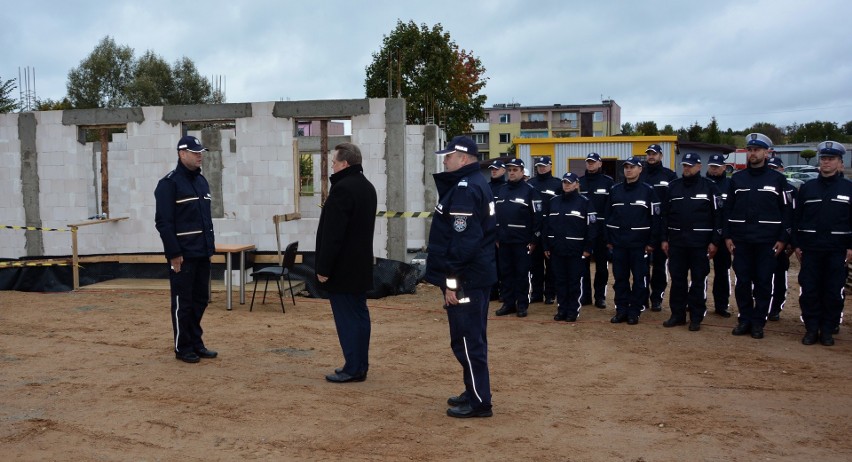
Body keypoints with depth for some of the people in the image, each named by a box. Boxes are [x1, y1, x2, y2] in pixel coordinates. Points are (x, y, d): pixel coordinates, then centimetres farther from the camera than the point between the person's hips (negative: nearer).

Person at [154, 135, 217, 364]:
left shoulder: (202, 181, 14)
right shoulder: (169, 183, -10)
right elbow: (163, 222, -15)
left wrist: (210, 246, 14)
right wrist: (174, 254, -17)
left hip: (202, 254, 7)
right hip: (183, 255, -7)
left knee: (200, 300, 13)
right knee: (183, 303, 2)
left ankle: (196, 343, 24)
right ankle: (183, 348, 13)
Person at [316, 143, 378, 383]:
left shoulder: (342, 189, -19)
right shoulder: (367, 187, 12)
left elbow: (332, 234, -23)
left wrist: (323, 268, -17)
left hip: (342, 267, -9)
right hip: (360, 265, 10)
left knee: (347, 317, -4)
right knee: (359, 313, 13)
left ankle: (353, 368, 1)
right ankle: (360, 365, 20)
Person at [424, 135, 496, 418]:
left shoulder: (465, 189, -18)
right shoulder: (476, 184, 15)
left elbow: (463, 240, -24)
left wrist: (451, 280, -21)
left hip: (465, 278, -11)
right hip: (478, 274, 11)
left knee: (467, 340, -3)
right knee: (472, 338, 18)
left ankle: (479, 402, 5)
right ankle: (475, 392, 29)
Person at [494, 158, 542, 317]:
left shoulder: (529, 191, -4)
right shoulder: (501, 191, 13)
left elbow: (537, 217, -7)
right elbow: (495, 214, 16)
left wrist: (533, 240, -10)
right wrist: (496, 237, 12)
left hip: (521, 241, -5)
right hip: (503, 241, 5)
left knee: (522, 273, 1)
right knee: (505, 273, 8)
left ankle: (522, 305, 9)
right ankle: (508, 303, 17)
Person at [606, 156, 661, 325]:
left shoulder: (648, 190, -2)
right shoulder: (615, 190, 8)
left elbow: (655, 217, -3)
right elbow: (608, 216, 11)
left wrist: (652, 242, -7)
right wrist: (608, 240, 6)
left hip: (639, 243, -3)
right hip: (618, 243, 3)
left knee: (639, 278, 3)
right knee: (620, 278, 7)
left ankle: (634, 311, 11)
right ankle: (621, 310, 16)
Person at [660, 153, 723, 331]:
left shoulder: (709, 187, 0)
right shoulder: (673, 186, 9)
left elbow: (717, 215, -2)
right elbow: (665, 214, 11)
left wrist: (715, 241, -7)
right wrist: (664, 239, 6)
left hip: (700, 242, -3)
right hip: (677, 241, 3)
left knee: (698, 281, 3)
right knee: (677, 279, 7)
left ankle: (696, 317, 11)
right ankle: (677, 314, 17)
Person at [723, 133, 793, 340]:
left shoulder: (777, 179, 2)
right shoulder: (737, 178, 8)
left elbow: (786, 211, 1)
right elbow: (728, 209, 9)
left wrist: (783, 239, -4)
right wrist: (727, 236, 2)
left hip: (767, 242, -2)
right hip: (741, 241, 2)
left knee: (763, 283, 3)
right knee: (742, 282, 5)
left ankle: (758, 323, 12)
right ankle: (745, 320, 16)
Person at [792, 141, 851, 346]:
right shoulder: (807, 188, 8)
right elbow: (797, 218, 8)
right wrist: (797, 244, 3)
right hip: (810, 248, 1)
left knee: (833, 292, 3)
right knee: (809, 291, 1)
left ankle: (827, 330, 13)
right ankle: (811, 329, 11)